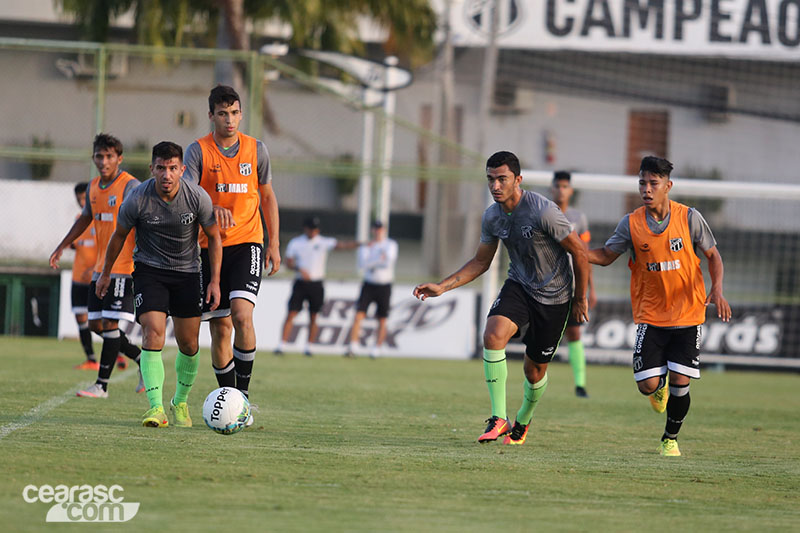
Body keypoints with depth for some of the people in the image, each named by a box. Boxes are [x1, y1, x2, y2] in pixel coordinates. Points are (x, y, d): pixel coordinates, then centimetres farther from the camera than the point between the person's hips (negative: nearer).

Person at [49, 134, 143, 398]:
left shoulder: (130, 186, -11)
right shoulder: (94, 187, 12)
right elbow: (85, 218, 28)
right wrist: (62, 246, 27)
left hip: (124, 267, -8)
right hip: (101, 267, 8)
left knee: (110, 323, -10)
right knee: (96, 324, 7)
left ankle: (102, 385, -5)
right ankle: (143, 359, 21)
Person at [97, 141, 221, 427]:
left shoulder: (198, 198, -15)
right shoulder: (137, 200, -18)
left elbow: (214, 238, 0)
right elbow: (119, 235, 1)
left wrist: (215, 281, -2)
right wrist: (105, 273, 11)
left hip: (187, 272, 2)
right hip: (149, 271, -2)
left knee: (188, 344, 5)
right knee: (153, 335, -20)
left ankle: (181, 402, 29)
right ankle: (156, 408, -24)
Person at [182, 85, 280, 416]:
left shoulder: (256, 149, 5)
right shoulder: (198, 151, -2)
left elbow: (267, 196, 14)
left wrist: (274, 245, 9)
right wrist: (214, 209, -34)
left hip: (247, 244, 0)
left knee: (242, 314, -21)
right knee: (220, 328, 2)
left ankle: (243, 392, -12)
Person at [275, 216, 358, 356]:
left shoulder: (324, 242, 0)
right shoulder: (295, 243, 5)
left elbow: (341, 245, -12)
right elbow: (288, 261, 4)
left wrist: (359, 244, -26)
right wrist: (299, 269, -16)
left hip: (316, 285, 0)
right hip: (300, 284, 0)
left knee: (313, 317, 2)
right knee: (291, 314, -7)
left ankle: (308, 347, 11)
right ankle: (281, 346, -6)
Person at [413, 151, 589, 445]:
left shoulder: (543, 211, -24)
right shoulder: (492, 217, -4)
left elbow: (579, 252, -13)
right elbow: (481, 262, 11)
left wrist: (579, 299, -5)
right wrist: (442, 286, -1)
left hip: (554, 296, -4)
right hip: (519, 286, 4)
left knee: (534, 369, 5)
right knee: (493, 335, -24)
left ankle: (523, 420, 37)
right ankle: (499, 418, -19)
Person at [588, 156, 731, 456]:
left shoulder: (689, 218, -7)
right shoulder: (631, 224, -4)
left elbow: (712, 255, 3)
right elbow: (606, 255, 7)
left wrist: (717, 290, -13)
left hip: (688, 314, -1)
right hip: (650, 316, 1)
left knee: (680, 383, -9)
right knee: (647, 385, -8)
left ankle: (670, 439, 17)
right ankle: (660, 385, 32)